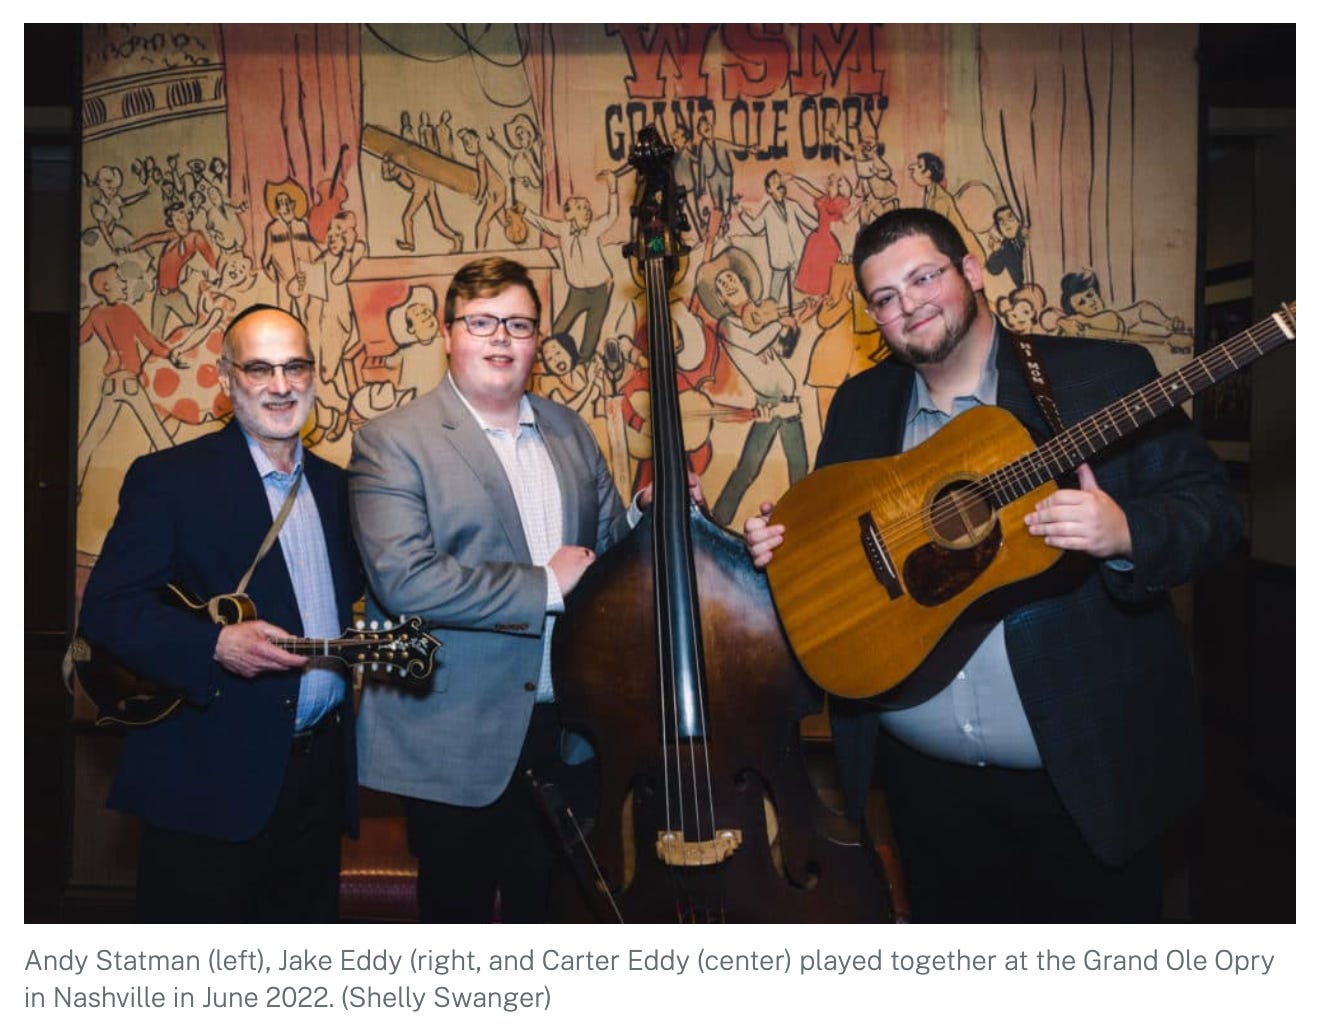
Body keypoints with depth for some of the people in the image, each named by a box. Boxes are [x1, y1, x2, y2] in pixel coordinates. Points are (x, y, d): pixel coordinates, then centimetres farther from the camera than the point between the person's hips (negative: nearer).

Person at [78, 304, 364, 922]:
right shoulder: (168, 478, -6)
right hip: (209, 781, -5)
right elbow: (104, 611, -12)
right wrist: (215, 646, -26)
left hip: (320, 772, 6)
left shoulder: (334, 485, 11)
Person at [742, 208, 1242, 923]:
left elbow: (1210, 508, -6)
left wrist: (1125, 533, -26)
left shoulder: (1106, 375, -5)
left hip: (1088, 767, -3)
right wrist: (778, 548, -8)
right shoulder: (859, 404, 7)